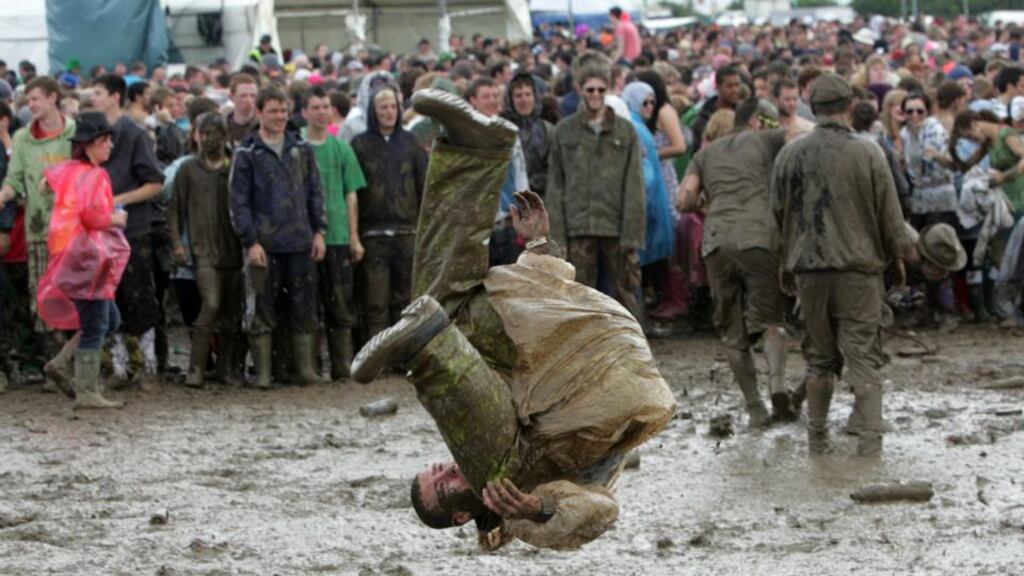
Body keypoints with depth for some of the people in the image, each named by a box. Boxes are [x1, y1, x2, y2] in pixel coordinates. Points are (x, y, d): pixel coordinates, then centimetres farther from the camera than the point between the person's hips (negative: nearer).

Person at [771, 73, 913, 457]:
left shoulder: (790, 154, 1)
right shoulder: (867, 153, -8)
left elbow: (778, 214, 9)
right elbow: (890, 215, -4)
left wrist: (787, 264, 21)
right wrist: (900, 253, 13)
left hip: (808, 269, 3)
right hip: (858, 269, -3)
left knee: (819, 357, 15)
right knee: (864, 357, -1)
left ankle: (817, 440, 20)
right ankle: (871, 439, -9)